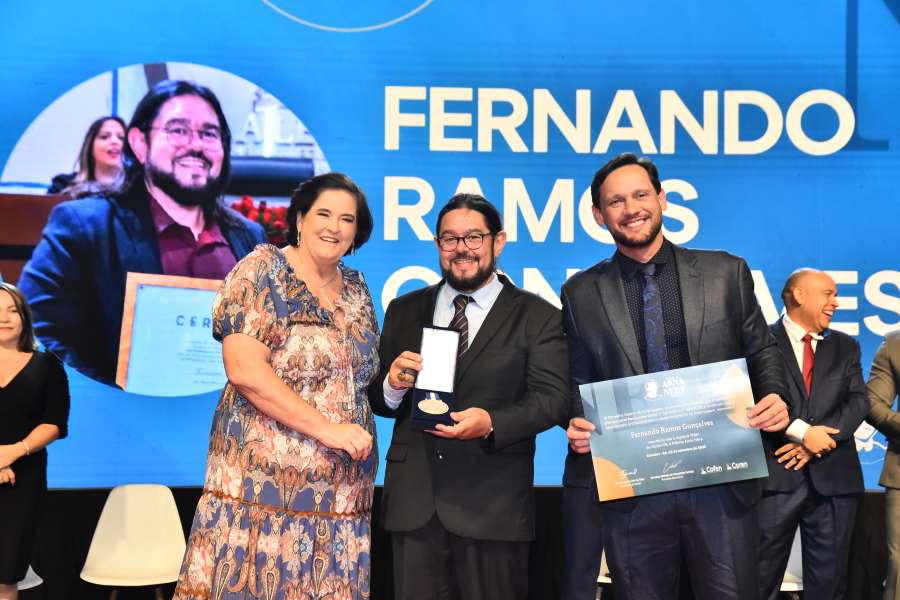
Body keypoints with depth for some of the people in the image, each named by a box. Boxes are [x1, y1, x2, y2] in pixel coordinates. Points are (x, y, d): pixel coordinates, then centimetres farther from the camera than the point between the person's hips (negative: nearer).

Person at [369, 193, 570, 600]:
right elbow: (377, 400, 13)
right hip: (413, 499, 3)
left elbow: (552, 398, -6)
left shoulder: (538, 317, 4)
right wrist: (392, 386, -11)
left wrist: (492, 422, -23)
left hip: (494, 503, -2)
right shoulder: (403, 311, 14)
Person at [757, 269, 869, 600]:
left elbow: (858, 401, 5)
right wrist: (802, 431, -17)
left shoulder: (846, 347, 16)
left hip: (833, 477, 4)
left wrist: (816, 441, -9)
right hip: (776, 474, -4)